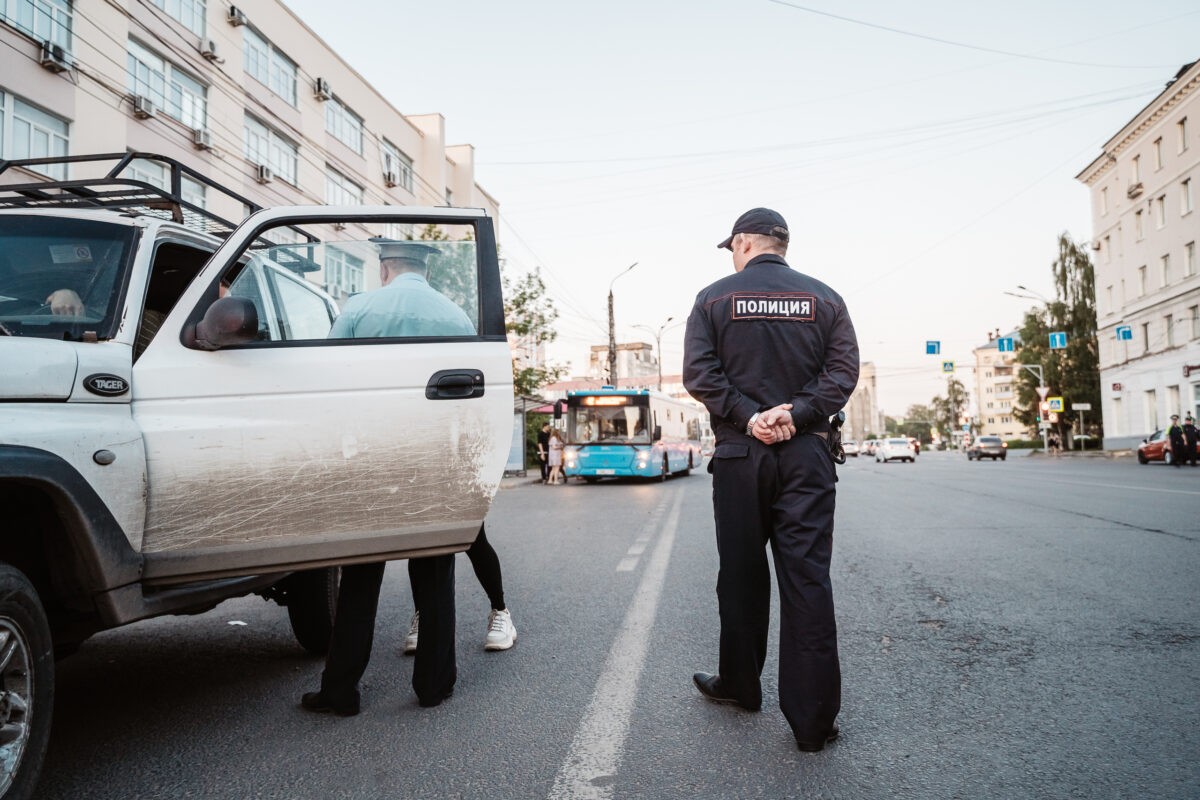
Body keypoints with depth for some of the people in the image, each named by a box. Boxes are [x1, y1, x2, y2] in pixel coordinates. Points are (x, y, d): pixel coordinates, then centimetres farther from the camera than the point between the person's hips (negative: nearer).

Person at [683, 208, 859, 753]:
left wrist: (748, 417, -10)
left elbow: (699, 374, -7)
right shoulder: (823, 298, 8)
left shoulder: (714, 298, 4)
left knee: (741, 575, 12)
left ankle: (740, 685, 27)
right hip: (806, 455, 1)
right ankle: (813, 718, 0)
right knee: (808, 579, -1)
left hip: (739, 455, 0)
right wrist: (797, 415, -11)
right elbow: (843, 370, -3)